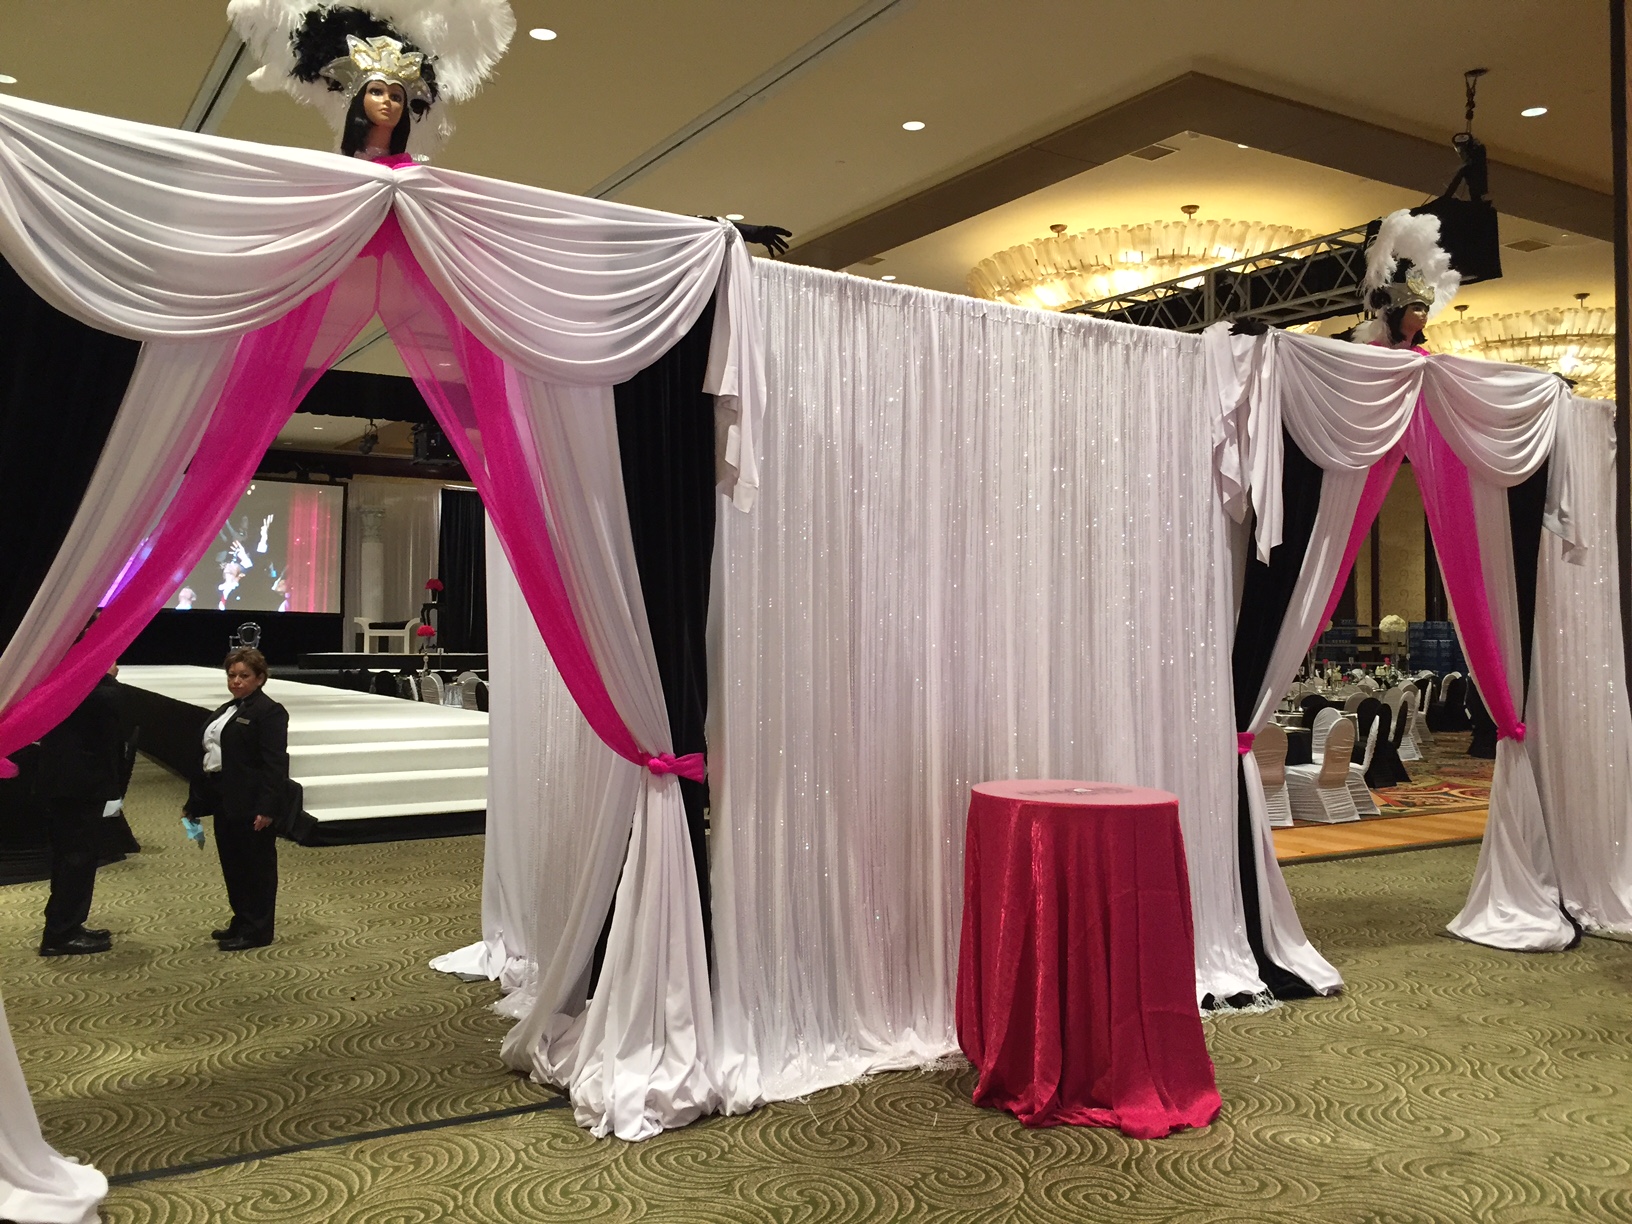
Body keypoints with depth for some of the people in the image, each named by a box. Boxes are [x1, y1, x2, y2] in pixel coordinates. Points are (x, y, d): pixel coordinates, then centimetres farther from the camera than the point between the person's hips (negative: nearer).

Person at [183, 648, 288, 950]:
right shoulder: (226, 711, 17)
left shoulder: (269, 712, -11)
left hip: (251, 806, -9)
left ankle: (256, 931, 7)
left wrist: (266, 807, -24)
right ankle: (242, 922, 27)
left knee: (255, 866, 0)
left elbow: (274, 764, -18)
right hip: (225, 801, 9)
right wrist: (195, 801, 19)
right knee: (232, 865, 15)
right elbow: (211, 757, 21)